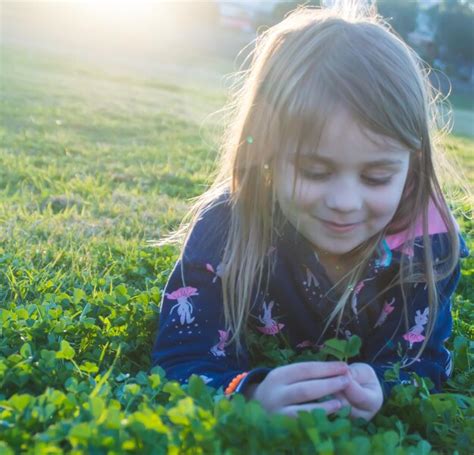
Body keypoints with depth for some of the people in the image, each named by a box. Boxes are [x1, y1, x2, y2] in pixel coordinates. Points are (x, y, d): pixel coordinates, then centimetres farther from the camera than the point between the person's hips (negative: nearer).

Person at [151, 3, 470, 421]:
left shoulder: (428, 239, -25)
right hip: (258, 370, -1)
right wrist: (252, 397, -57)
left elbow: (422, 366, -21)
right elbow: (183, 363, -33)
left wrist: (377, 391, -46)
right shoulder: (224, 229, -30)